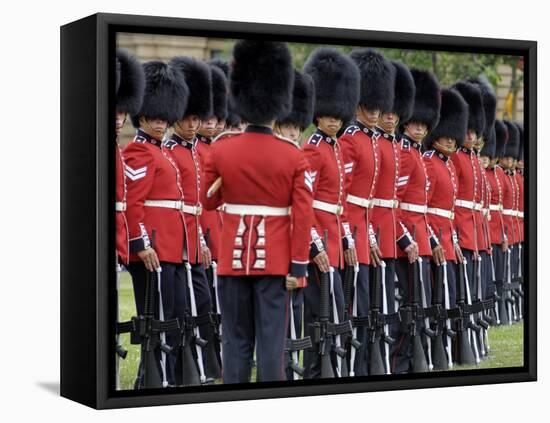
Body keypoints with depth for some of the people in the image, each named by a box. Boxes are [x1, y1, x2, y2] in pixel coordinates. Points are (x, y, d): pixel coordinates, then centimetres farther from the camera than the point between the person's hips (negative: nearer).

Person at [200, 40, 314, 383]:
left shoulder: (221, 150, -3)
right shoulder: (294, 156, -5)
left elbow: (209, 202, 10)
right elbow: (303, 215, -8)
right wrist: (298, 265, -4)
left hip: (233, 259, 1)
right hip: (275, 261, -1)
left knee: (236, 341, 8)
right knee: (272, 341, 2)